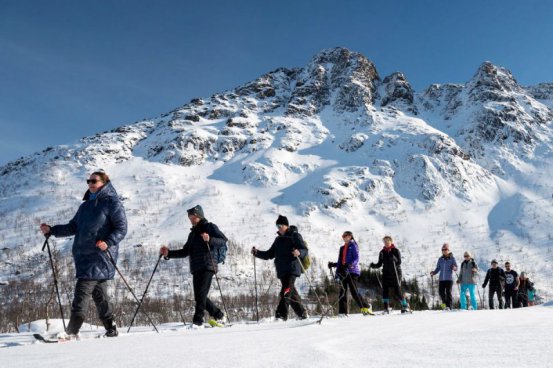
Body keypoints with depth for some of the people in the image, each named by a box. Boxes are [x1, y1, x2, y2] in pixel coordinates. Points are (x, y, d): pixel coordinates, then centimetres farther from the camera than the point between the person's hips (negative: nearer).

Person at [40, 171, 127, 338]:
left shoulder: (112, 203, -3)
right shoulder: (85, 205, 20)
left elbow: (122, 228, -9)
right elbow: (73, 227, 22)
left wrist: (108, 242, -24)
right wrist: (51, 230, 10)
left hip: (101, 255, -8)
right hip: (83, 255, 8)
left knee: (82, 291, -13)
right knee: (98, 293, 10)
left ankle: (72, 332, -12)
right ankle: (111, 329, 18)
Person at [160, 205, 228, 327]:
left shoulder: (210, 227, 4)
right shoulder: (193, 233, 25)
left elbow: (223, 241, -8)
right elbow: (185, 252, 25)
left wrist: (210, 239, -25)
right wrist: (169, 253, 14)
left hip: (207, 266, -7)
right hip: (196, 268, 7)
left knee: (201, 294, -15)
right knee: (199, 297, 5)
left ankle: (197, 321, -16)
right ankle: (218, 315, 18)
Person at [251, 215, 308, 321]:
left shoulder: (294, 235, 1)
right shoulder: (278, 239, 21)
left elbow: (305, 250, -7)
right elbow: (269, 254, 23)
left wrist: (299, 252, -29)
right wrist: (257, 253, 9)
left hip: (292, 268, -7)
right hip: (281, 270, 7)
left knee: (286, 291, -20)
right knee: (291, 292, 10)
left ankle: (281, 314, -28)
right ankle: (302, 313, 20)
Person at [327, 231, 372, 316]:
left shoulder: (353, 246, 2)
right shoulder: (342, 248, 22)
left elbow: (356, 258, -9)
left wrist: (351, 264, -26)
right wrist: (333, 264, 16)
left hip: (352, 271, -6)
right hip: (343, 271, 6)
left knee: (354, 291, -11)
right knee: (342, 291, -1)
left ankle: (365, 308, -2)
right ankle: (342, 312, -2)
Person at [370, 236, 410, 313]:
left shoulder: (396, 251, 0)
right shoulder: (382, 252, 10)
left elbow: (399, 262, -8)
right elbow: (379, 264, 10)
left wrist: (394, 259, -28)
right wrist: (374, 266, -9)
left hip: (395, 273, -3)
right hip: (386, 273, 3)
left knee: (397, 291, -4)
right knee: (385, 290, -9)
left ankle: (405, 306, 13)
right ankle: (386, 308, -4)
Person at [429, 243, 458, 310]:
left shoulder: (452, 258, 2)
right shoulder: (440, 259, 12)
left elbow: (456, 267, -3)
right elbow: (438, 269, 16)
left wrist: (454, 268, -26)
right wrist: (433, 273, -1)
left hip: (449, 279, -3)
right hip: (441, 279, 4)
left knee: (448, 292, -8)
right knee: (441, 292, -2)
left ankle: (449, 306, -3)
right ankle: (444, 302, 21)